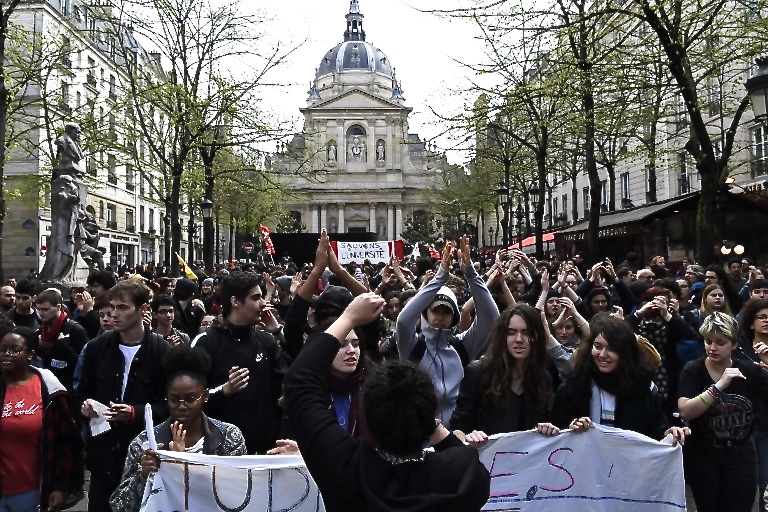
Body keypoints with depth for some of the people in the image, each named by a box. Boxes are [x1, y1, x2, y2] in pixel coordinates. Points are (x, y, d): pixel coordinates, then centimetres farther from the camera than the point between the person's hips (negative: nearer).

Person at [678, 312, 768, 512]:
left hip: (741, 457, 1)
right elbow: (685, 411, -23)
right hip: (703, 456, -1)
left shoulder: (749, 371, -4)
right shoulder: (693, 370, -10)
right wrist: (719, 386, -29)